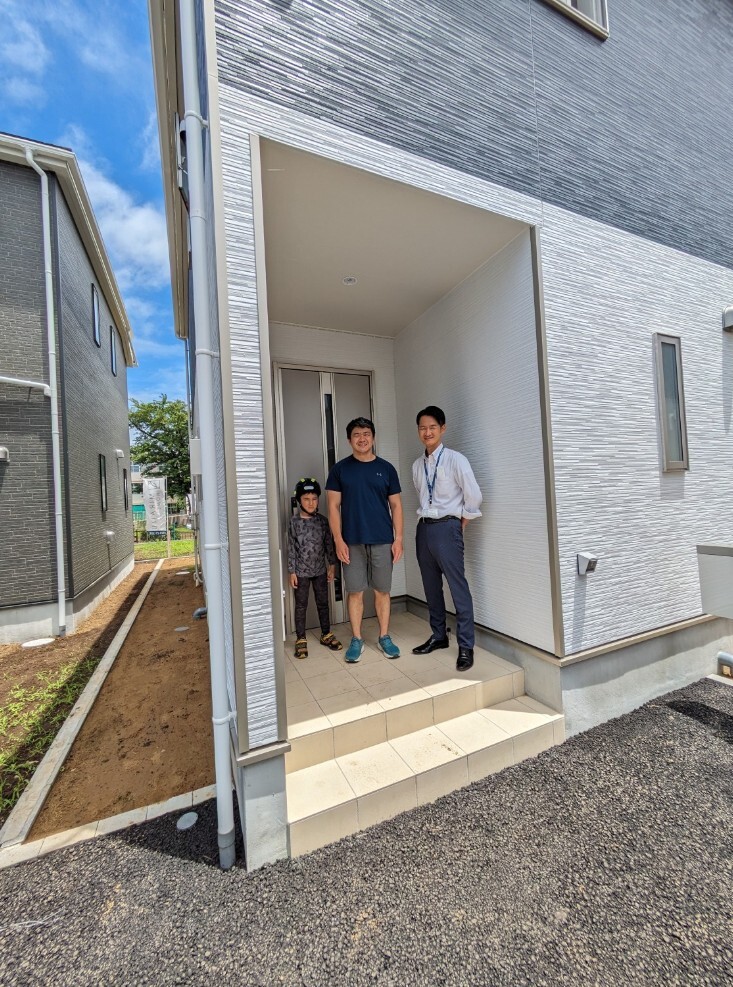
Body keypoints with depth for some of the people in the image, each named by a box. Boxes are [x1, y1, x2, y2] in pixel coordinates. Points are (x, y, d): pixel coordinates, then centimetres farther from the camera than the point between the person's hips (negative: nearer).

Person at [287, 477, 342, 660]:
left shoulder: (322, 520, 0)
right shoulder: (294, 522, -8)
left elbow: (328, 544, 5)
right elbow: (291, 548, -7)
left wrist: (332, 565, 4)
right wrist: (292, 571, -8)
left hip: (320, 570, 3)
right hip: (301, 571, -2)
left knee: (323, 603, 13)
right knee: (301, 606, 7)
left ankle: (326, 634, 28)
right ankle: (301, 640, 20)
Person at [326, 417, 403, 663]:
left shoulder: (386, 468, 5)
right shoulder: (340, 469, 2)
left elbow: (396, 505, 5)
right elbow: (333, 507, 0)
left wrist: (398, 538, -1)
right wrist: (338, 540, -7)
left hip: (383, 541, 1)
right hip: (352, 542, -1)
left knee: (382, 591, 10)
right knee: (355, 592, 7)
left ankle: (384, 637, 26)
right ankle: (356, 639, 23)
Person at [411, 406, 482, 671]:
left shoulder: (455, 459, -8)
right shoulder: (417, 465, 10)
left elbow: (474, 496, -8)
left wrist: (460, 524, -1)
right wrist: (426, 518, 14)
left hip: (446, 528, -6)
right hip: (424, 527, 6)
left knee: (458, 588, -3)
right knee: (431, 586, 14)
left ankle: (465, 646, 10)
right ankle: (439, 636, 30)